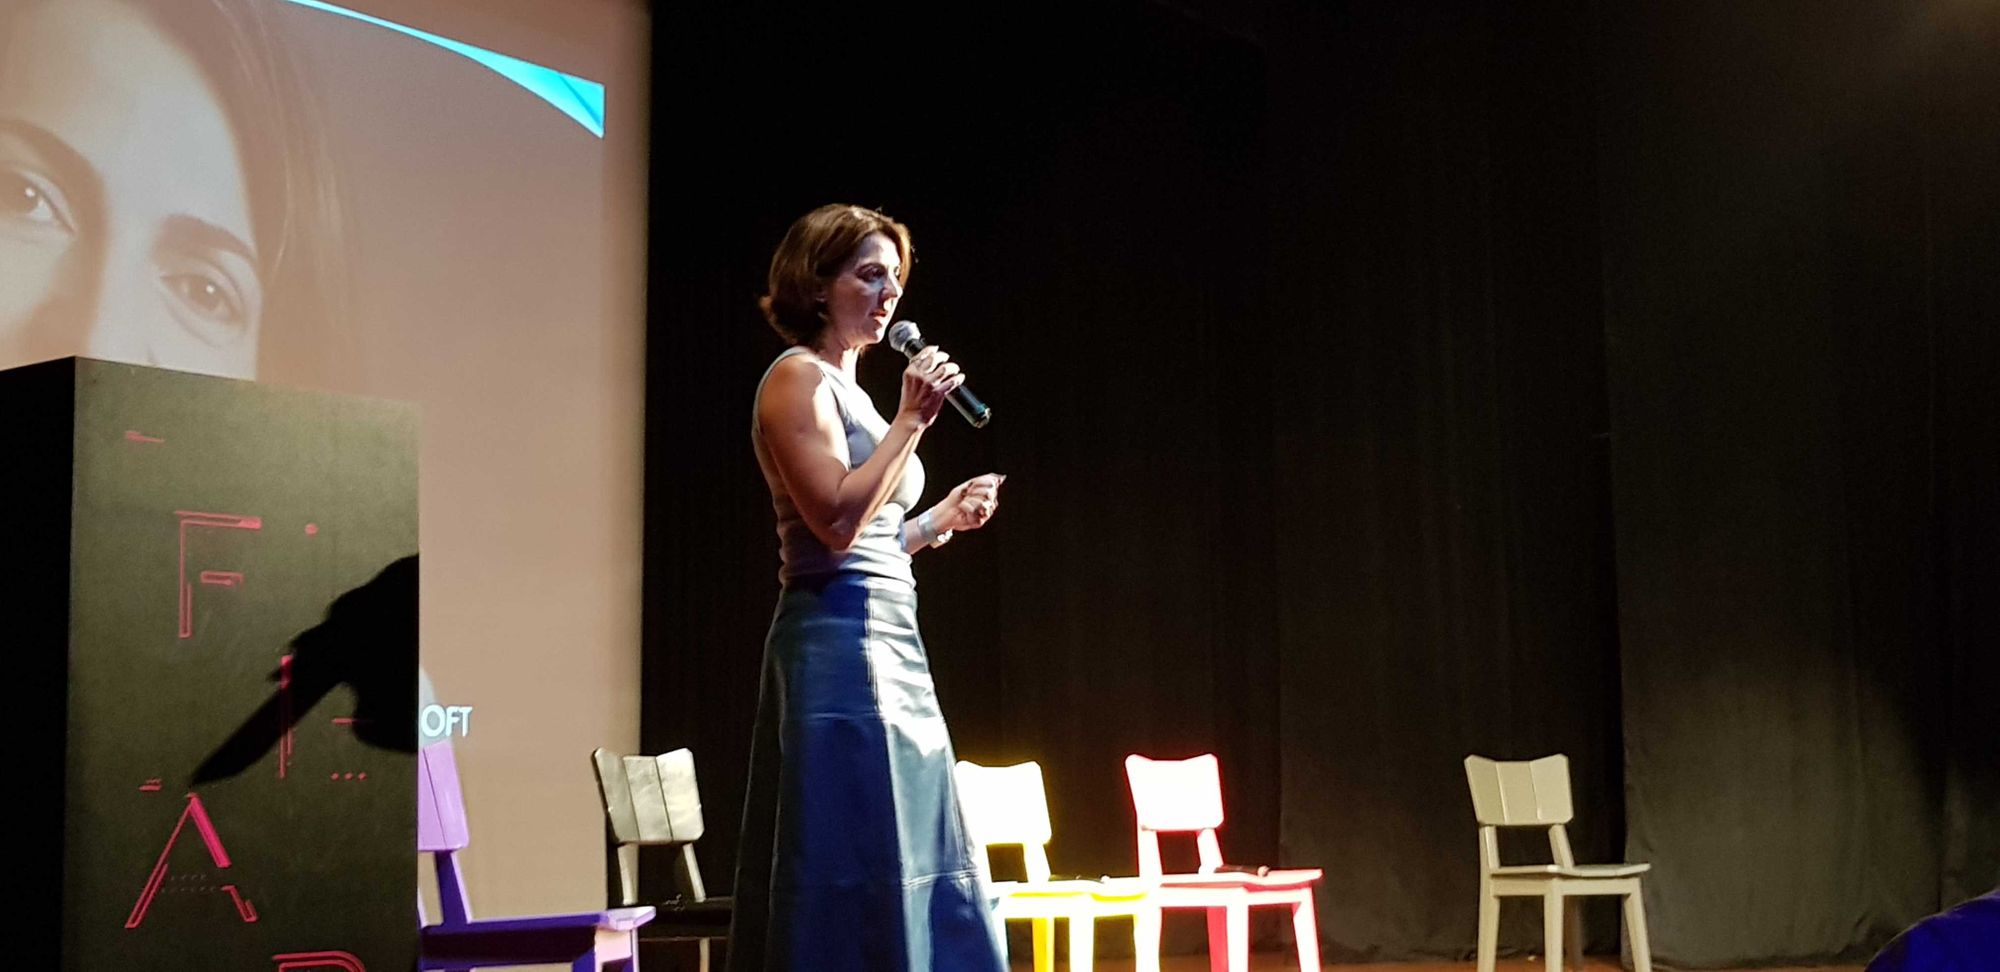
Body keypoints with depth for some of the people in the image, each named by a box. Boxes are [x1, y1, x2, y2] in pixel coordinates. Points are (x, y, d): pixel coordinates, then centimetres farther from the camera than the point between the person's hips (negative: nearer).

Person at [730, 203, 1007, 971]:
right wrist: (911, 419, -16)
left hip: (890, 643, 10)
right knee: (854, 878, -8)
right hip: (840, 645, -10)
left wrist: (941, 518, 16)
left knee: (911, 877, 10)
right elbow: (836, 520, -19)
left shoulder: (846, 388, 20)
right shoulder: (797, 379, -7)